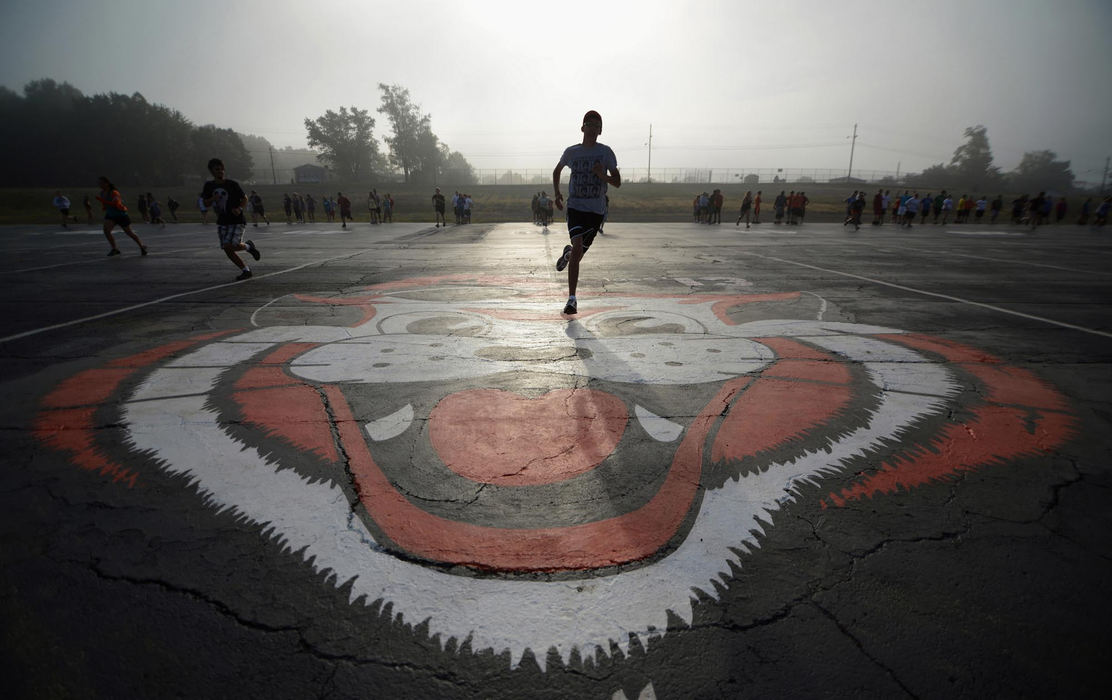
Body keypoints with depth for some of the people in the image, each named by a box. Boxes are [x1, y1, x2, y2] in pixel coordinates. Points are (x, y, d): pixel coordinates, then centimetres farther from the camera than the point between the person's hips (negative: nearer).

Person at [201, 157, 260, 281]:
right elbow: (206, 204, 8)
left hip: (237, 221, -5)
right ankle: (245, 270, 13)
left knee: (229, 246, -19)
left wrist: (240, 209, -15)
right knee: (227, 249, 2)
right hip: (222, 222, 5)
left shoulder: (232, 184, -6)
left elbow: (245, 198, 3)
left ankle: (248, 246, 11)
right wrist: (213, 199, -14)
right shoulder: (209, 186, 5)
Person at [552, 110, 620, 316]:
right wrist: (557, 193, 10)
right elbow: (557, 171, 24)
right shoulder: (571, 152, 5)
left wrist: (602, 174, -16)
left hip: (596, 210, 1)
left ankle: (567, 253, 49)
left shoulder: (606, 152, 3)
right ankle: (572, 299, -18)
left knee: (578, 253, 8)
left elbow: (617, 182, 4)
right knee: (577, 247, -21)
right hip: (575, 206, -1)